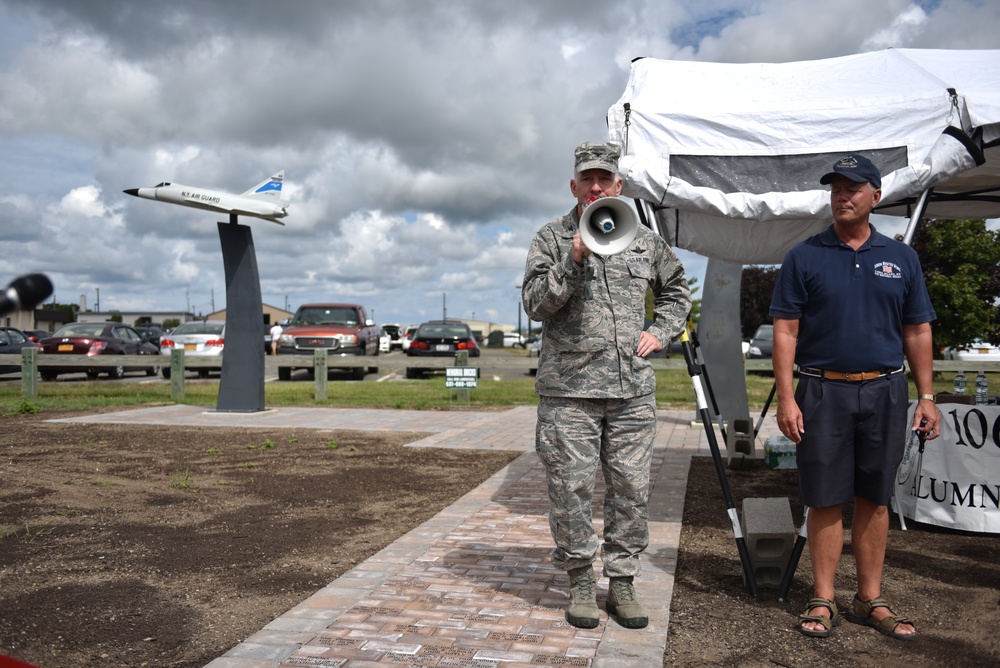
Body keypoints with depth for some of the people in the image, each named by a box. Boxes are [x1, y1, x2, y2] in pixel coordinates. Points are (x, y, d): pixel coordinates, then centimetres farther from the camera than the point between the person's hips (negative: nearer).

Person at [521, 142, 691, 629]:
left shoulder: (645, 240, 13)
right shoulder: (551, 240, 4)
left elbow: (676, 290, 27)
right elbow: (535, 304, -6)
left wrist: (660, 333, 11)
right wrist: (575, 259, -17)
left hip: (633, 390, 3)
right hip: (569, 391, -3)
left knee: (631, 489, 6)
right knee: (570, 489, 1)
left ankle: (622, 583, 21)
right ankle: (581, 584, 18)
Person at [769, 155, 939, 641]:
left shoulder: (901, 258, 10)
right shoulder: (804, 257, 1)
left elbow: (917, 332, 11)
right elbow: (785, 331, -3)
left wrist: (926, 396, 5)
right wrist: (786, 398, -11)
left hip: (884, 391, 3)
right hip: (822, 391, -2)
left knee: (874, 499, 10)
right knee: (826, 500, 2)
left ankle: (870, 600, 21)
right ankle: (823, 600, 13)